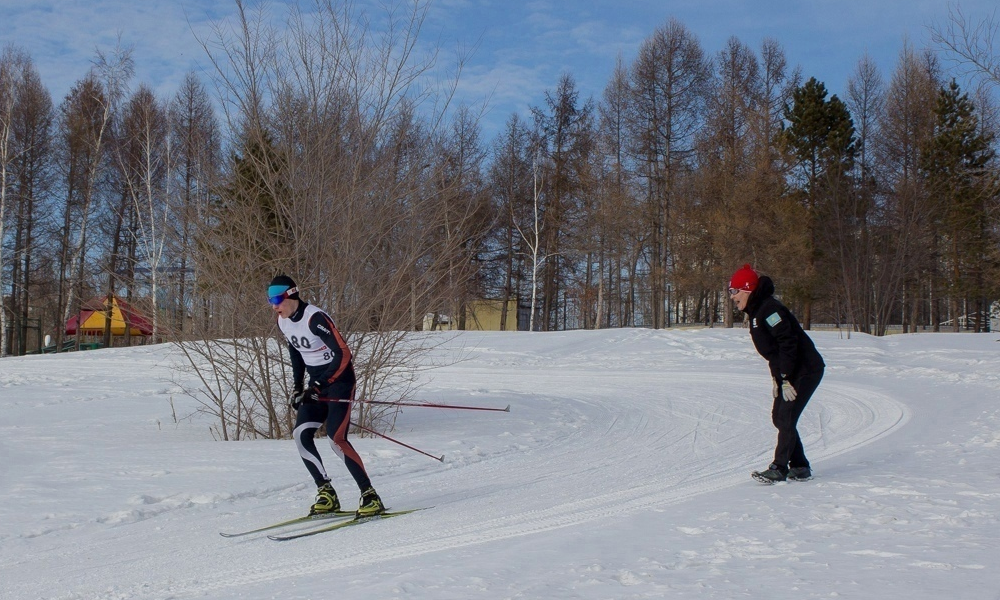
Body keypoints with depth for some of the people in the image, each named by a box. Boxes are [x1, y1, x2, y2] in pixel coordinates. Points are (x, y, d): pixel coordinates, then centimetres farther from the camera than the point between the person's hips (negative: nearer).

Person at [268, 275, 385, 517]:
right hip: (317, 383, 8)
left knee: (337, 440, -19)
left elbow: (343, 355, -25)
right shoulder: (283, 322, 3)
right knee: (301, 435, -5)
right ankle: (327, 494, 4)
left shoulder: (315, 318, -23)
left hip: (339, 379, -8)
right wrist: (298, 388, 15)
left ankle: (370, 496, -12)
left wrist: (318, 385, -25)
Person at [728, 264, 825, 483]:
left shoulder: (769, 308, -20)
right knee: (778, 417, 9)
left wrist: (785, 379, -24)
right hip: (789, 372, 10)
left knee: (786, 418, -10)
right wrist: (775, 378, 11)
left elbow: (788, 342, -26)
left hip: (805, 370, -10)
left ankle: (779, 468, -4)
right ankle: (800, 467, 17)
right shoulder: (756, 312, 11)